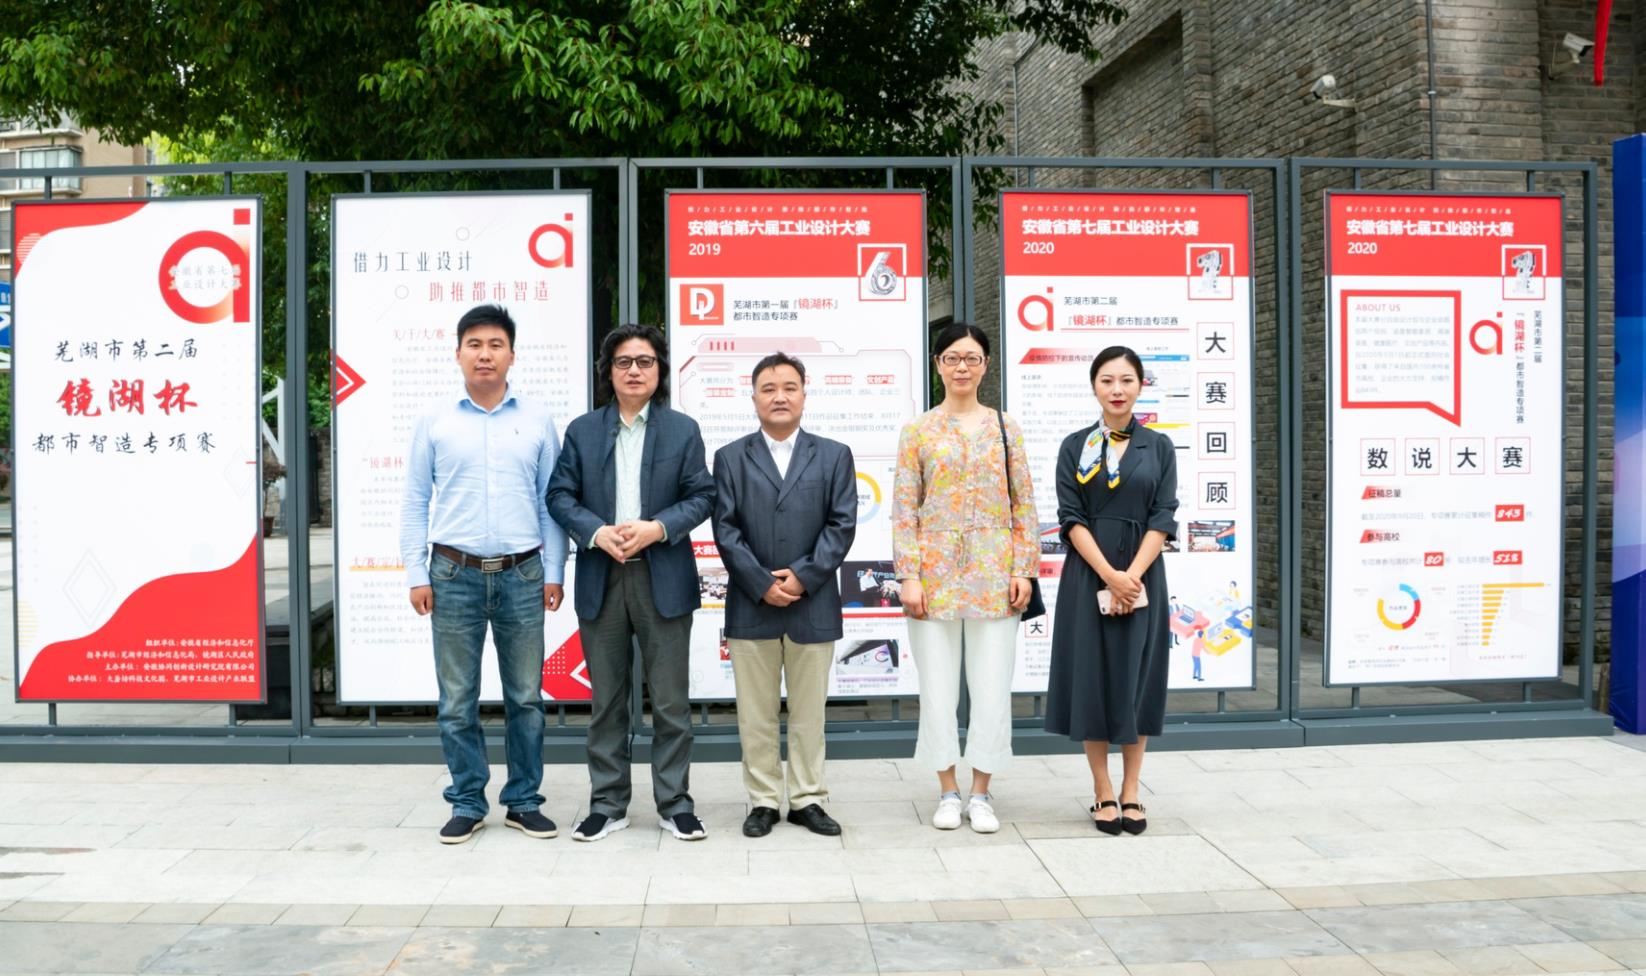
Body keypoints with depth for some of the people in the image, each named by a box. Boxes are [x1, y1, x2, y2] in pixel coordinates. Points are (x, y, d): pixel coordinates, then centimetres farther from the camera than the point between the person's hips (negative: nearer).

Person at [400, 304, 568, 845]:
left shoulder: (536, 419, 5)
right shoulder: (435, 420, 4)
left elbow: (550, 500, 7)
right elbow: (415, 502, 6)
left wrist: (554, 572, 2)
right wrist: (416, 574, 0)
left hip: (522, 575, 0)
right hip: (455, 575, 0)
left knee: (526, 696, 7)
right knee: (458, 699, 5)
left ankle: (524, 801, 19)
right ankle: (467, 803, 17)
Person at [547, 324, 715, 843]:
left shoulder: (683, 430, 6)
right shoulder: (582, 430, 8)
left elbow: (701, 496, 2)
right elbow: (560, 495, 3)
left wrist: (657, 528, -14)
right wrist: (597, 532, -14)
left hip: (664, 578, -1)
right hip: (600, 578, 1)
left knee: (670, 699, 3)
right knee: (606, 699, 9)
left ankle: (674, 802, 13)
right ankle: (607, 803, 19)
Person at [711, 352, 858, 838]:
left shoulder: (834, 456, 8)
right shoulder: (730, 458, 7)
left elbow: (842, 525, 0)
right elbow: (725, 529, -1)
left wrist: (803, 576, -11)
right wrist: (762, 584, -10)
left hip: (813, 606, 0)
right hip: (750, 607, 0)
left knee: (809, 710, 7)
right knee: (756, 713, 5)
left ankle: (807, 800, 18)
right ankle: (763, 801, 15)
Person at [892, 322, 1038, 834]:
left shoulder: (1005, 428, 7)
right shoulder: (918, 431, 3)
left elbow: (1024, 505, 6)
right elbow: (904, 509, -1)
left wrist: (1024, 569, -2)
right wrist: (909, 576, -8)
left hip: (993, 575, 1)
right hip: (936, 573, -1)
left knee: (993, 687, 3)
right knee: (938, 687, 4)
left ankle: (981, 793, 17)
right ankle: (948, 792, 19)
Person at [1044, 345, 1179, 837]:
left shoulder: (1159, 446, 5)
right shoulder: (1075, 447, 2)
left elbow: (1163, 518, -2)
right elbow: (1071, 519, -4)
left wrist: (1132, 576, -13)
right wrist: (1109, 575, -15)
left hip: (1143, 577, 1)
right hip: (1089, 576, -1)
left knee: (1136, 679, 5)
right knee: (1093, 678, 2)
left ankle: (1131, 792, 14)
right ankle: (1103, 793, 11)